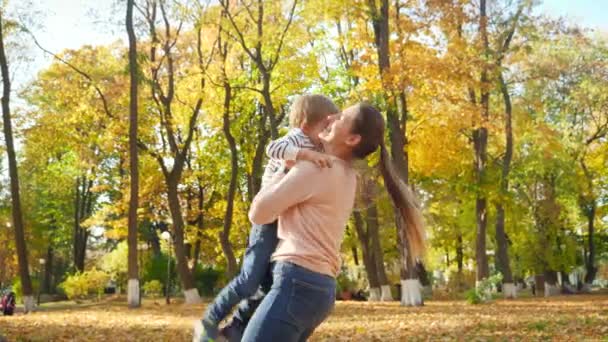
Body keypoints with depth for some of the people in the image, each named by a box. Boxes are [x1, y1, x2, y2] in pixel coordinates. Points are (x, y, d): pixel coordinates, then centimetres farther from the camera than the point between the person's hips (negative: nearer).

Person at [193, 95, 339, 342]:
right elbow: (273, 149, -33)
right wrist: (305, 153, -44)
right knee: (249, 281, -11)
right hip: (271, 218, -9)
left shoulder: (313, 148, 14)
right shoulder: (297, 138, -13)